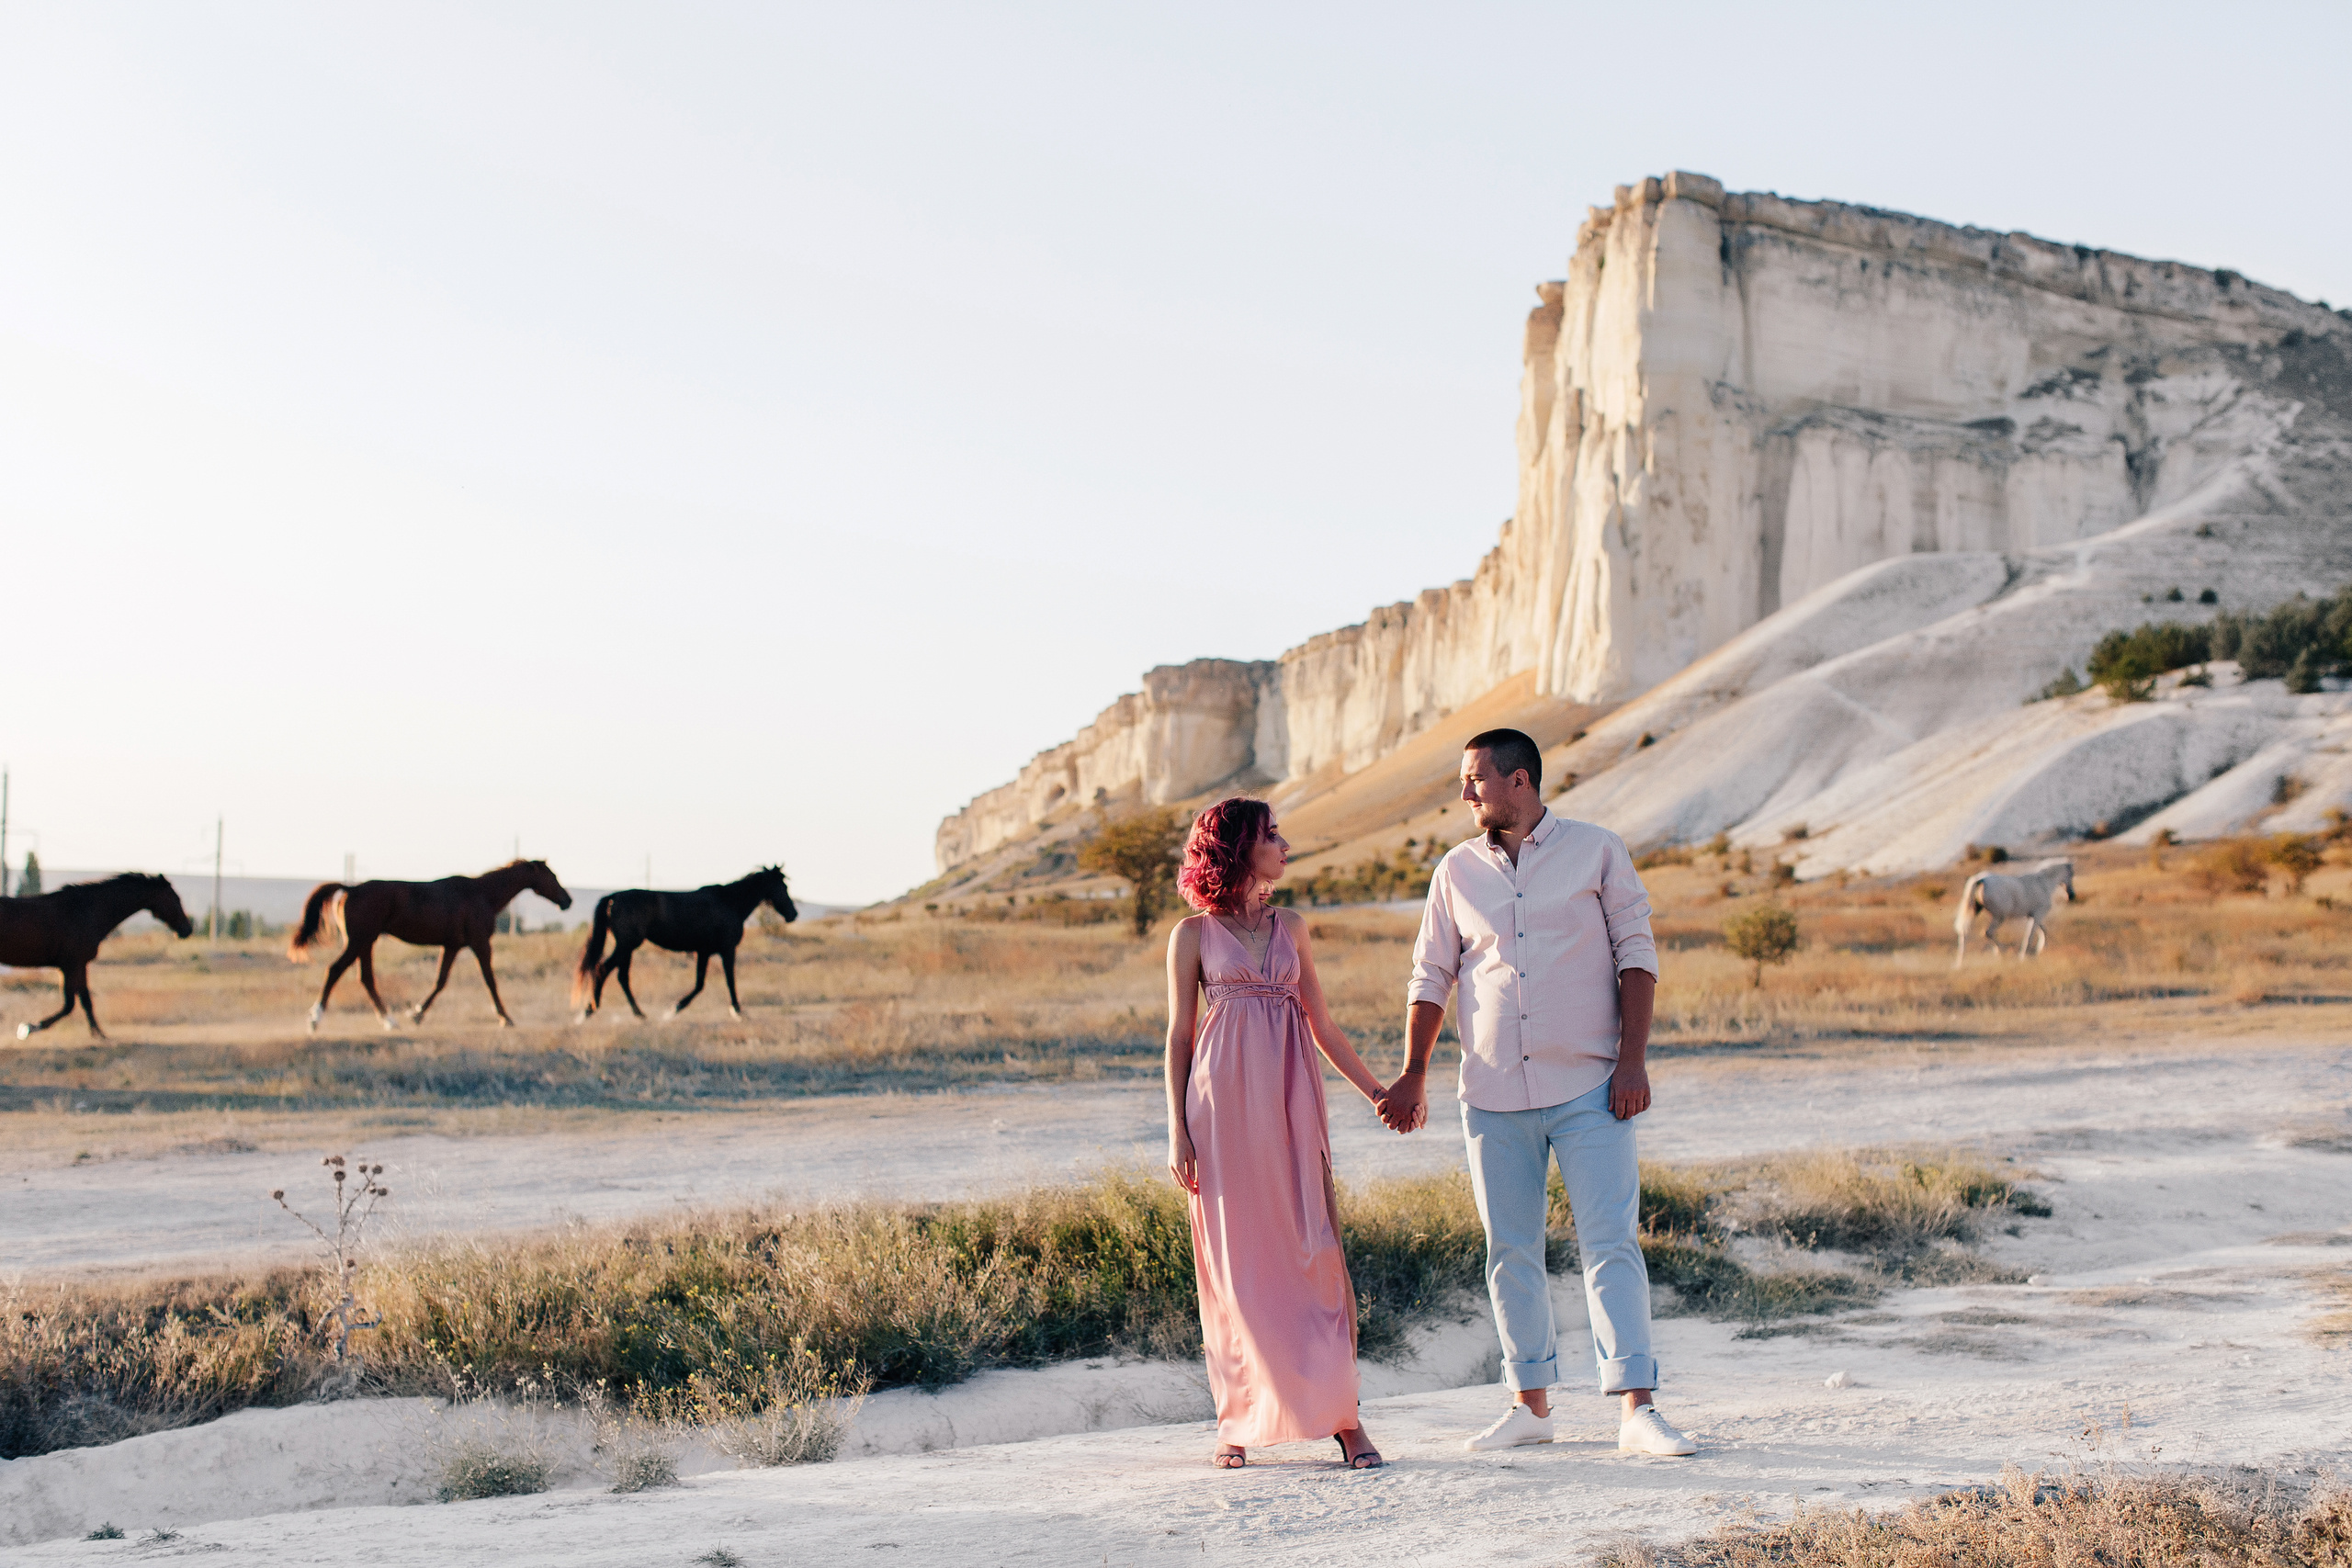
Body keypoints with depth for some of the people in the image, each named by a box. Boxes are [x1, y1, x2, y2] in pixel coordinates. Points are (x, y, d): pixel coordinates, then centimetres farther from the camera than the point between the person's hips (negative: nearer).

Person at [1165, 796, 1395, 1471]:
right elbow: (1179, 1037, 4)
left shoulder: (1290, 928, 14)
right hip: (1223, 1105, -3)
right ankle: (1238, 1421, 9)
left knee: (1314, 1250, -5)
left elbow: (1321, 1025, 19)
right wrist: (1178, 1131, -2)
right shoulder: (1194, 934, 5)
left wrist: (1377, 1090, 17)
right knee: (1233, 1262, 0)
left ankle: (1341, 1413, -2)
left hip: (1290, 1104, 3)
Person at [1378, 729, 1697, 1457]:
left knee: (1611, 1243, -7)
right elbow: (1431, 977, 13)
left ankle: (1638, 1409, -7)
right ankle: (1530, 1403, 17)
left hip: (1588, 1089, -3)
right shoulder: (1457, 871, 9)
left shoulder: (1597, 852, 2)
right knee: (1510, 1252, 7)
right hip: (1493, 1095, 3)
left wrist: (1632, 1062, -7)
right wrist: (1413, 1077, 7)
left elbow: (1636, 954, 1)